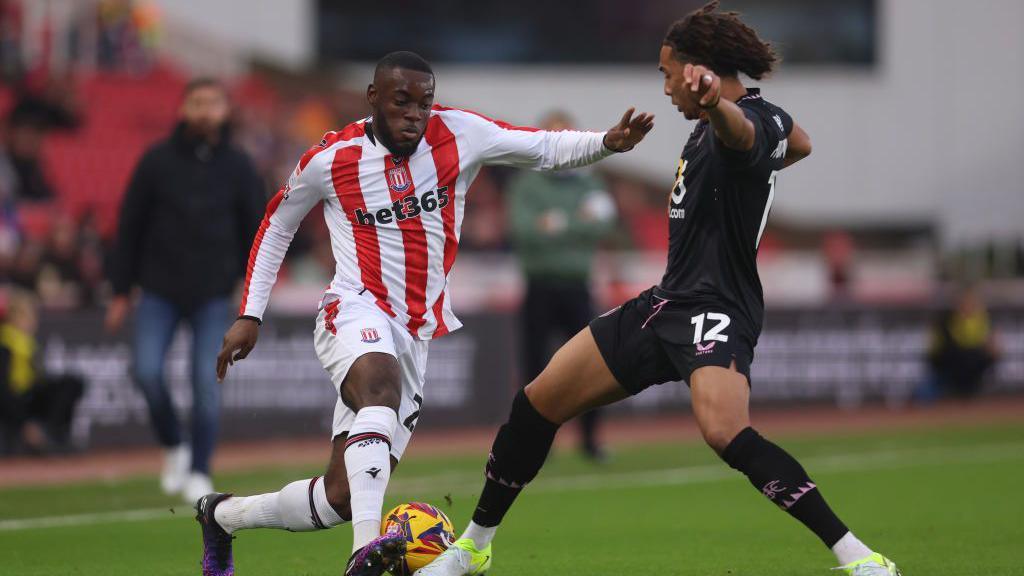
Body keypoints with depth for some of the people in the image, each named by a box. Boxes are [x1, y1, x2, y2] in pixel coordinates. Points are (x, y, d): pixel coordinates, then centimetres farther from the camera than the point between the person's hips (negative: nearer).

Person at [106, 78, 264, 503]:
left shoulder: (238, 166, 3)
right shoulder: (157, 161, 1)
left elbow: (256, 229, 9)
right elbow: (130, 226, 5)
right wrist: (121, 292, 3)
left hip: (213, 294, 0)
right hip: (159, 290, 0)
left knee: (207, 382, -7)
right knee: (146, 370, -14)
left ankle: (199, 472, 5)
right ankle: (173, 447, 11)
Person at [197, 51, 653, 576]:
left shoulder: (457, 134, 1)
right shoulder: (330, 159, -2)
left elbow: (545, 148, 5)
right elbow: (277, 224, 13)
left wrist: (607, 142, -14)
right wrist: (249, 315, 11)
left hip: (415, 335, 4)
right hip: (356, 315, -4)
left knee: (343, 497, 3)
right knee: (382, 389, -41)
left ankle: (222, 514, 27)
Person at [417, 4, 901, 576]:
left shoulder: (753, 120, -17)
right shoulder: (772, 118, 12)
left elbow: (740, 129, -44)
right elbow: (798, 142, 35)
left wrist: (714, 101, -67)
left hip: (716, 310, -10)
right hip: (667, 302, 10)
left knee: (725, 432, -36)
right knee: (538, 404, 8)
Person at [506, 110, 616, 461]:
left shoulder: (589, 184, 12)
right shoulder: (526, 185, 3)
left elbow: (603, 223, -5)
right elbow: (522, 228, -13)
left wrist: (561, 224, -16)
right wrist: (579, 224, -16)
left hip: (576, 287, 2)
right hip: (540, 286, -2)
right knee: (535, 364, -2)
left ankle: (589, 438, 6)